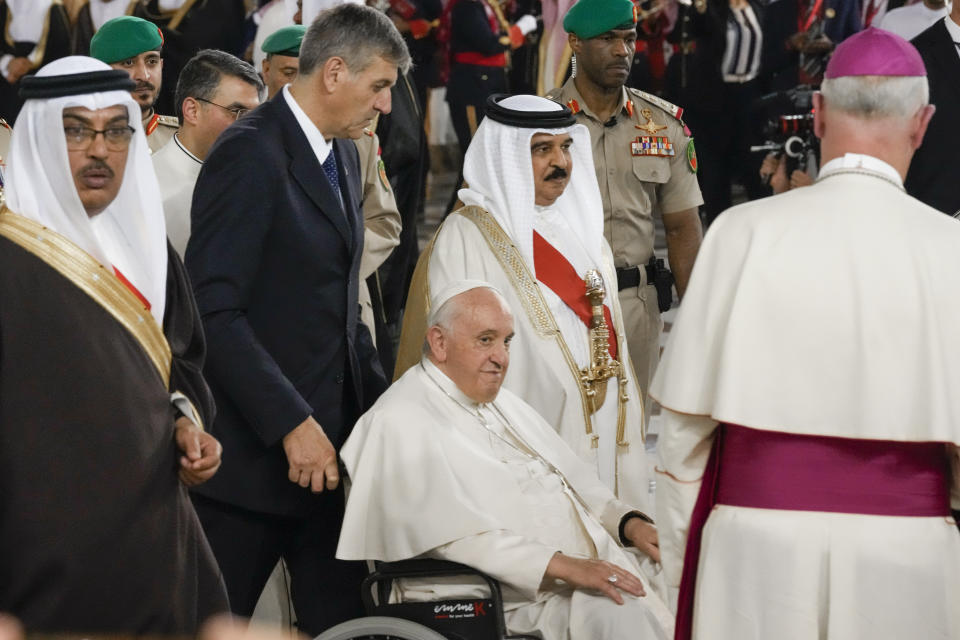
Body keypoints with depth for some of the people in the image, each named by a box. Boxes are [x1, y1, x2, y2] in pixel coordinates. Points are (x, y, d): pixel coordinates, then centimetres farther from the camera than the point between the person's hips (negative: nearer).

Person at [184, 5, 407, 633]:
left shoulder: (344, 155, 14)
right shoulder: (251, 153, -14)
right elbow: (214, 310, -20)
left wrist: (380, 403, 9)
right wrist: (292, 424, -21)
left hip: (327, 440, 8)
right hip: (254, 449, -8)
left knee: (340, 619, 9)